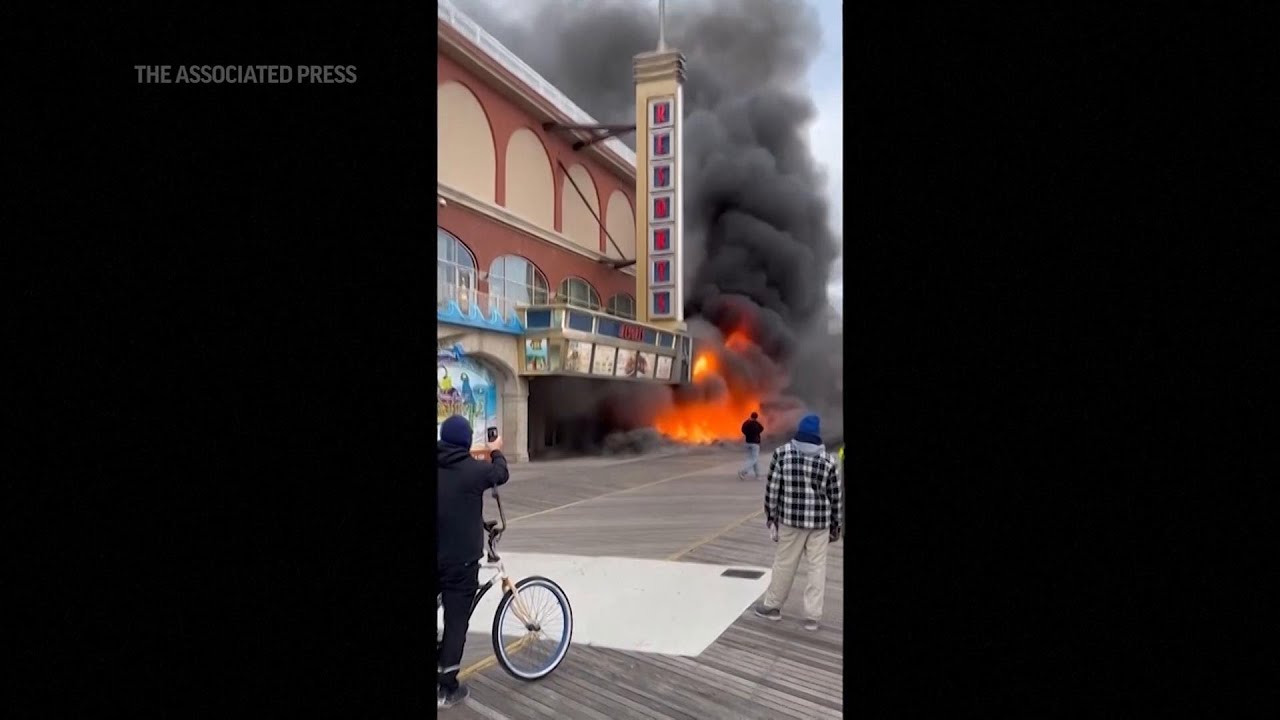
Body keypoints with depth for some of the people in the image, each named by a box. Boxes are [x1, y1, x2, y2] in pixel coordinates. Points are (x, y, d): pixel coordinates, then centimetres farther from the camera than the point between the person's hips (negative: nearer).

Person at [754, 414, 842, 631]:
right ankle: (812, 616, 13)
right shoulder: (828, 460, -2)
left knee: (784, 564, 11)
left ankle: (772, 606, 25)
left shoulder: (782, 453, -5)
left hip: (791, 519, -1)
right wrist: (835, 524, 15)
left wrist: (771, 516, 5)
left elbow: (772, 488, -5)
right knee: (817, 567, 9)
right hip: (820, 521, 1)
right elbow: (835, 496, 4)